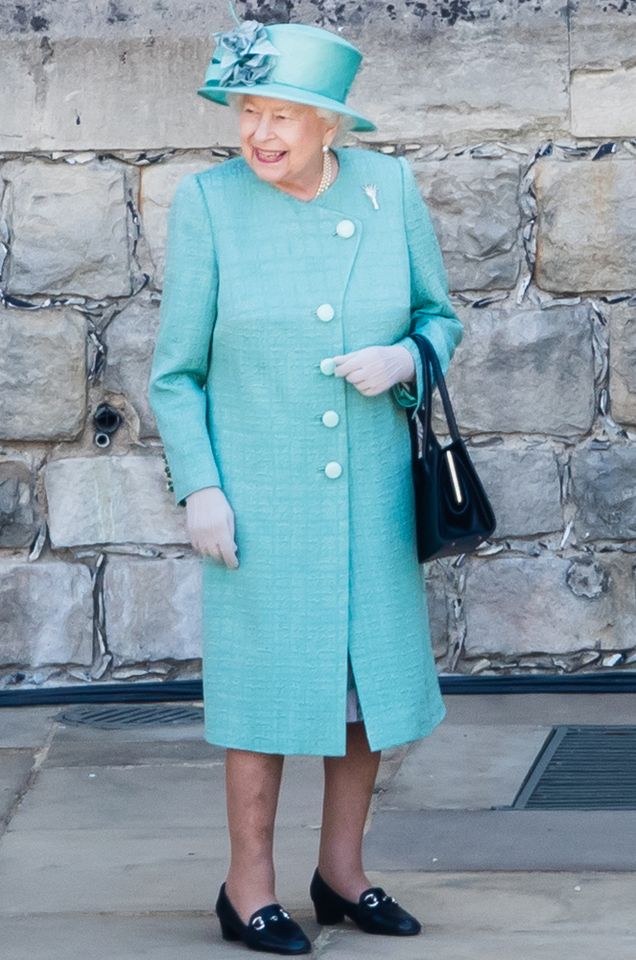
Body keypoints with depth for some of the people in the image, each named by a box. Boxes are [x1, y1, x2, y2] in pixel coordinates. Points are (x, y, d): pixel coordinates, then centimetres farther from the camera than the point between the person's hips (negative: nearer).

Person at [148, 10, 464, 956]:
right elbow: (176, 369, -2)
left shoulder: (389, 186, 1)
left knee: (372, 674, 9)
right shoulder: (206, 202, -6)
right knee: (266, 678, 1)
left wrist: (407, 358, -11)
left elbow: (441, 316, 10)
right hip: (259, 495, -3)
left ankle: (343, 871, 25)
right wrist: (198, 486, -10)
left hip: (372, 489, 3)